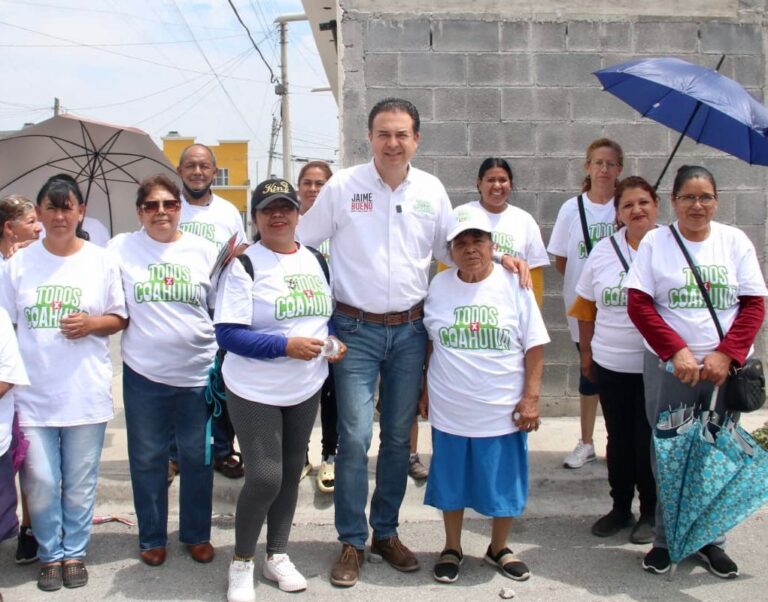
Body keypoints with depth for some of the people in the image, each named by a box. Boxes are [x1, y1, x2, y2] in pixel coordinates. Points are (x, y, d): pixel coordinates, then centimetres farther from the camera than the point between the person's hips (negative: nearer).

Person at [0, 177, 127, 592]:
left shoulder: (101, 261, 1)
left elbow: (119, 318, 8)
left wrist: (92, 324, -13)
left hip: (85, 392, 0)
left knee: (80, 482, 7)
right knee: (40, 482, 1)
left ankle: (74, 553, 26)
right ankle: (50, 555, 22)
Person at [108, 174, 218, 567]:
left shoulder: (203, 251, 3)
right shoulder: (122, 248, 1)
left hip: (198, 372, 1)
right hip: (143, 375, 0)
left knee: (197, 458, 10)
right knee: (147, 459, 10)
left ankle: (197, 535, 27)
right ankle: (151, 538, 27)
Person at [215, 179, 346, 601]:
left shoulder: (315, 261, 8)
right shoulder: (244, 265, -11)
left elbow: (329, 314, 19)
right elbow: (228, 333, -16)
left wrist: (334, 342, -3)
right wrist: (286, 346, -25)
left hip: (306, 390, 6)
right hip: (255, 392, -6)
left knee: (291, 473, 14)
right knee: (264, 476, -9)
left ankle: (278, 555, 32)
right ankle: (242, 562, 14)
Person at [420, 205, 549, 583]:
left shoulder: (514, 286, -5)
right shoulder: (439, 286, 1)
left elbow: (534, 346, -2)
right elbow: (428, 343, 10)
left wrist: (531, 397, -7)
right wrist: (425, 390, 9)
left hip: (503, 411, -1)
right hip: (450, 411, 1)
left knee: (504, 483, 10)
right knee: (452, 483, 12)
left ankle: (498, 549, 32)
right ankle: (452, 549, 32)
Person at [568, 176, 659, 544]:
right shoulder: (603, 251, 3)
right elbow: (586, 306, 11)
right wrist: (586, 352, 12)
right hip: (610, 365, 3)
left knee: (649, 440, 5)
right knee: (618, 438, 14)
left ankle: (651, 512, 24)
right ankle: (620, 508, 30)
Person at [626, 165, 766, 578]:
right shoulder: (654, 242, 0)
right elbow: (639, 304, -6)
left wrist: (725, 355, -12)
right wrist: (678, 352, -15)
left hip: (726, 367, 2)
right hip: (669, 367, -1)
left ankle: (710, 540, 24)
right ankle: (666, 539, 21)